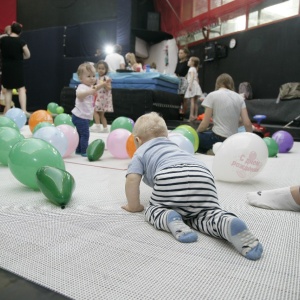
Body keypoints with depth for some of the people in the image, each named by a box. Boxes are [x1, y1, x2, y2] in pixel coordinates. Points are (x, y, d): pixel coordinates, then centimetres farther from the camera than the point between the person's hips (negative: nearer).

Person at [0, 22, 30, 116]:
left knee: (8, 90, 11)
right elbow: (28, 55, -4)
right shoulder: (20, 42, -8)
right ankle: (24, 110, -12)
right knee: (21, 88, -1)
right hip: (17, 67, -3)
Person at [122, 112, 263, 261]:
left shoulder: (141, 153, 29)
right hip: (203, 176, 4)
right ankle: (227, 222, -21)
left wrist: (134, 206, 23)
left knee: (154, 209, 16)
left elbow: (132, 178, 11)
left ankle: (170, 219, -16)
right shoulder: (174, 146, 44)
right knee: (207, 212, 12)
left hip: (170, 178, -4)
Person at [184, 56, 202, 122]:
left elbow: (192, 77, -19)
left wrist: (190, 85, -27)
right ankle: (195, 115, 9)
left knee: (192, 101, -16)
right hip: (196, 85, 9)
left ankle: (191, 115, -22)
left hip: (193, 85, -9)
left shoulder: (191, 68, -5)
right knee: (195, 102, 8)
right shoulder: (195, 69, 24)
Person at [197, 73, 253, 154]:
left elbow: (205, 124, -5)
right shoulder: (239, 97, 8)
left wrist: (196, 132, 14)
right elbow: (247, 123, 1)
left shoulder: (212, 95, -4)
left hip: (218, 138, -6)